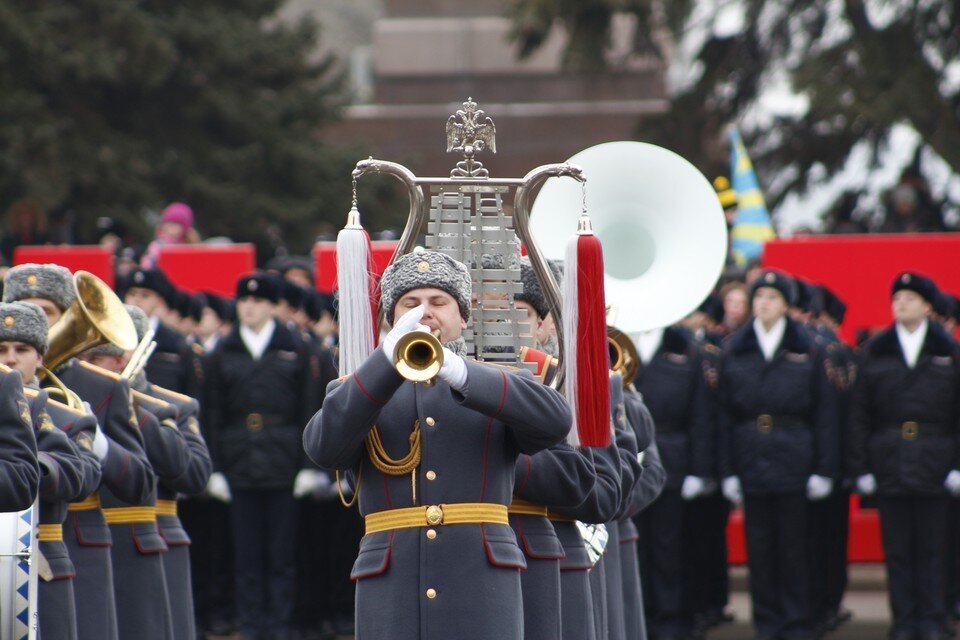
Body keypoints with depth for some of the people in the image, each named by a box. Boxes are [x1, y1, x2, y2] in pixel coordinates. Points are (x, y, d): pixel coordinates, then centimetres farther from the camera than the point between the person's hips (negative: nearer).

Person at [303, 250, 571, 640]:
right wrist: (390, 359, -18)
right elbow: (323, 446, -7)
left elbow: (555, 420, -8)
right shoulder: (360, 390, 15)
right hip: (393, 590, 1)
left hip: (482, 589, -1)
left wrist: (460, 373, -20)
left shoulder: (500, 388, 14)